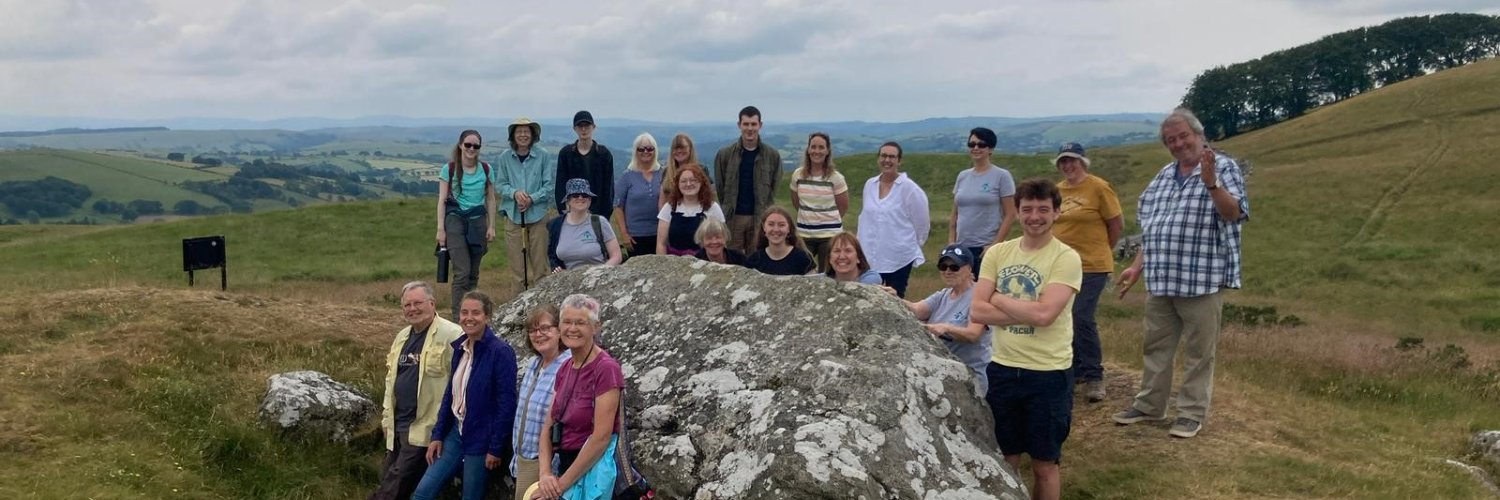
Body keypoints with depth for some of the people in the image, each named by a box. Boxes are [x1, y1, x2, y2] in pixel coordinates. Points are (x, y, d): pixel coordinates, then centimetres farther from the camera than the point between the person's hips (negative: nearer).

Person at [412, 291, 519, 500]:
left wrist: (496, 448, -16)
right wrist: (437, 435, 8)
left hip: (481, 438, -7)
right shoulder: (459, 347, 6)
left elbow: (507, 404, -16)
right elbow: (450, 394, 13)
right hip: (456, 431, 7)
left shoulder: (501, 352, -15)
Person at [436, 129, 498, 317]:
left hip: (478, 219, 3)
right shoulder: (449, 169, -2)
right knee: (462, 272, -11)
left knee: (474, 273, 6)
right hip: (455, 218, -3)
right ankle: (458, 316, -8)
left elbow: (490, 200, 11)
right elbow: (442, 200, 0)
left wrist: (491, 226, 7)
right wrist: (440, 229, -4)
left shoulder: (486, 169, 6)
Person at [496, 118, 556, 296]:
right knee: (517, 262, 4)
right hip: (513, 215, 2)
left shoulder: (543, 156, -3)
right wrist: (515, 193, -13)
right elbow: (500, 185, 6)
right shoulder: (505, 157, 3)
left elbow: (550, 185, -2)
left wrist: (532, 198, -15)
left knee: (540, 261, 1)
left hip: (539, 214, -1)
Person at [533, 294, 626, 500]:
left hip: (592, 468, -7)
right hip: (564, 464, 7)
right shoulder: (565, 369, 8)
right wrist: (545, 474, -9)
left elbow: (601, 437, -20)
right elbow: (548, 427, 7)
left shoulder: (606, 368, -16)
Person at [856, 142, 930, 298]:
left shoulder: (909, 188, -10)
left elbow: (922, 221, -4)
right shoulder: (869, 185, 6)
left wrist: (915, 245, 5)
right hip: (870, 256, 4)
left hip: (899, 258, -4)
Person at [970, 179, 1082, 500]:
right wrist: (1027, 313, -15)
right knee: (1004, 459, 16)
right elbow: (977, 311, -6)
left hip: (1049, 374, -4)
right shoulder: (997, 253, 3)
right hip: (1002, 368, 4)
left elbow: (1044, 314, -22)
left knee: (1044, 464, 10)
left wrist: (999, 299, -9)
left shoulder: (1066, 258, -10)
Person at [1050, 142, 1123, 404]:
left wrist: (1100, 251, 6)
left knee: (1082, 319, -10)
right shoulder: (1056, 190, 7)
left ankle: (1093, 376, 3)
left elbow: (1116, 225, -3)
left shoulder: (1099, 188, -8)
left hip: (1092, 266, -6)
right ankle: (1074, 370, 26)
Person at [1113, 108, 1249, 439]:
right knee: (1156, 346, 15)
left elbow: (1233, 213, -18)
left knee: (1198, 352, 4)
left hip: (1202, 280, -6)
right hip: (1160, 281, 7)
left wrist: (1211, 184, -33)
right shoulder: (1164, 176, 14)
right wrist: (1138, 267, 16)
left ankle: (1193, 413, 14)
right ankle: (1149, 405, 26)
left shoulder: (1223, 167, -5)